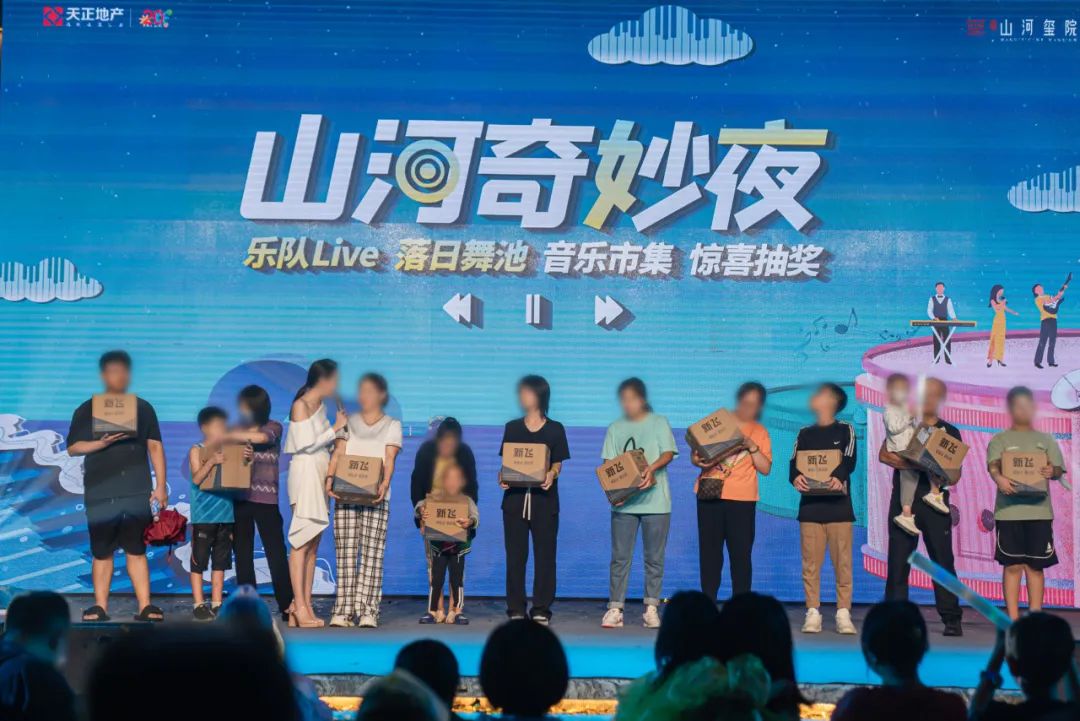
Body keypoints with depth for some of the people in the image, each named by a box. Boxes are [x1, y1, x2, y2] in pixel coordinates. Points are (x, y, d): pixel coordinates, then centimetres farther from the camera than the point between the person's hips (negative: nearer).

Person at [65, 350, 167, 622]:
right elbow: (72, 447, 3)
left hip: (137, 492, 1)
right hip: (100, 493, -1)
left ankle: (145, 606, -2)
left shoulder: (143, 408, 12)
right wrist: (101, 443, -15)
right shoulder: (86, 410, 7)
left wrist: (161, 485, 4)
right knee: (102, 552, 2)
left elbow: (155, 447, 11)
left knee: (136, 550, 0)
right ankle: (100, 607, 7)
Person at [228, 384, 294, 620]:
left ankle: (288, 606, 0)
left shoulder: (273, 427, 2)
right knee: (242, 554, 6)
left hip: (265, 500, -3)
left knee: (276, 553, -4)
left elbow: (259, 437, -20)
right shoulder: (237, 430, 10)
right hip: (239, 499, 3)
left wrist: (225, 437, -16)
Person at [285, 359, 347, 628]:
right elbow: (307, 444, -13)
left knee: (313, 544, 6)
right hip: (305, 472, -9)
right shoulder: (301, 405, -7)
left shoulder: (322, 405, 17)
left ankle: (306, 607, 8)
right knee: (302, 542, -9)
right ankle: (299, 608, -9)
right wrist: (335, 428, -8)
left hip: (320, 475, 9)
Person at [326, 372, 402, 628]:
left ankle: (368, 611, -7)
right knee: (346, 553, -3)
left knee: (372, 554, -7)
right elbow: (338, 453, 6)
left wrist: (384, 484, -20)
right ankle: (343, 611, -3)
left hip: (376, 498, -2)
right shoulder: (348, 423, 18)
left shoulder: (392, 425, 11)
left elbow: (389, 459, -1)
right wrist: (330, 477, -12)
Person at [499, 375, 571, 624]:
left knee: (545, 554, -2)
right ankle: (516, 609, 6)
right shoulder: (512, 428, 12)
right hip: (515, 497, 2)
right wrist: (502, 477, -9)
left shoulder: (555, 429, 6)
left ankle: (541, 610, 4)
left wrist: (551, 475, -18)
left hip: (544, 498, -2)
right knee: (515, 554, 0)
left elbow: (558, 464, 4)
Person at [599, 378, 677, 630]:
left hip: (655, 500, -1)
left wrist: (652, 468, -25)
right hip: (623, 501, 1)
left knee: (654, 557, 3)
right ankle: (615, 609, 0)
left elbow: (668, 453, -5)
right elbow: (609, 464, 5)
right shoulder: (615, 429, 11)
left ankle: (651, 608, 9)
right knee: (620, 557, -1)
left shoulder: (659, 423, 6)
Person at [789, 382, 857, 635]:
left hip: (838, 505, -2)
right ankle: (812, 614, 2)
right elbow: (793, 462, 5)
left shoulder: (845, 430, 8)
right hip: (810, 504, 2)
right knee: (810, 562, -1)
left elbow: (850, 460, -6)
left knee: (842, 561, -5)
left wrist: (840, 477, -27)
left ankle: (843, 614, -3)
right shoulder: (805, 433, 16)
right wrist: (795, 477, -18)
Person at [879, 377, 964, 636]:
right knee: (898, 559, -1)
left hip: (934, 500, -1)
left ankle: (951, 619, 0)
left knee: (943, 560, -3)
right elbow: (884, 454, 0)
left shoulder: (950, 432, 12)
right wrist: (913, 464, -15)